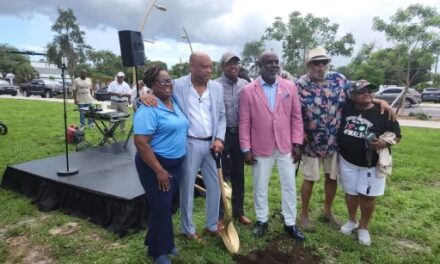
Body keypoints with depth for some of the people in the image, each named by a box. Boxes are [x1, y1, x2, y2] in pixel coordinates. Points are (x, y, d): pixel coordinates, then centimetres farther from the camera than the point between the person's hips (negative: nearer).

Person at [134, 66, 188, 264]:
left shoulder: (174, 103, 7)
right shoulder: (148, 109, -20)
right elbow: (141, 143, -25)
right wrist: (159, 171, -23)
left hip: (176, 163, 8)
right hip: (156, 165, -8)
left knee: (167, 206, 20)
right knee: (161, 207, 4)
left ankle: (165, 242, 39)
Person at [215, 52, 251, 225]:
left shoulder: (245, 84, 4)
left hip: (240, 133, 4)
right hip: (222, 134, -4)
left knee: (238, 174, 13)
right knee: (220, 174, 7)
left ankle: (238, 211, 29)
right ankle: (219, 214, 22)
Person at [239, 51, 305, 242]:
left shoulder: (290, 87, 2)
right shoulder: (248, 90, -5)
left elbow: (296, 117, 4)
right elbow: (244, 123, -6)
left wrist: (297, 143, -1)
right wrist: (246, 149, -8)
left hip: (286, 146, 2)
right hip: (261, 147, -2)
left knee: (289, 186, 11)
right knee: (260, 187, 12)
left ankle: (290, 223, 29)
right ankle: (262, 221, 32)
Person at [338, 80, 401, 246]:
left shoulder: (383, 112, -10)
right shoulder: (346, 108, -4)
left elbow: (397, 135, -4)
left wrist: (385, 142, -23)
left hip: (372, 163, -2)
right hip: (347, 160, 2)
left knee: (368, 196, 6)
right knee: (351, 193, 14)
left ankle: (364, 227, 27)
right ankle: (352, 221, 38)